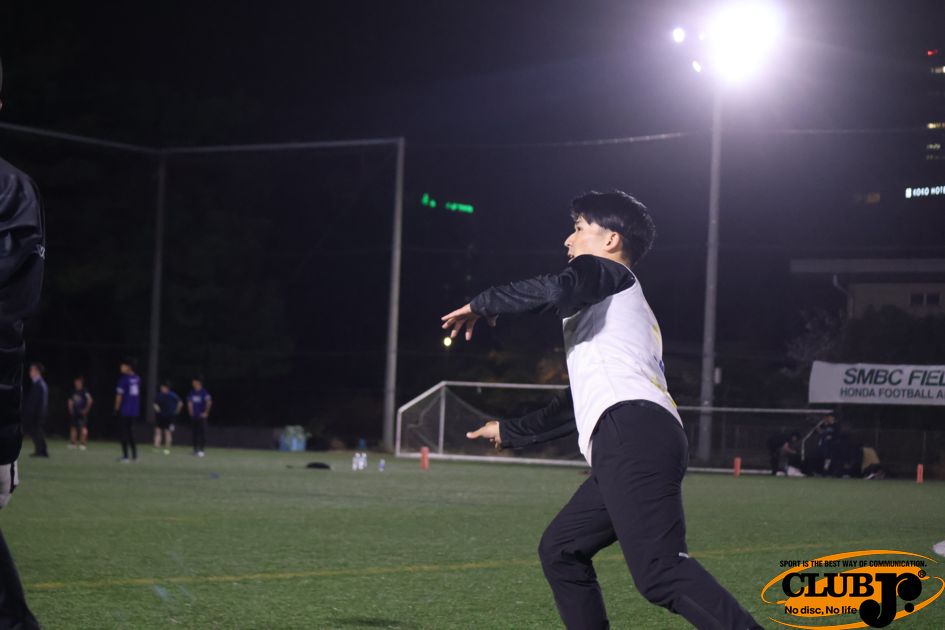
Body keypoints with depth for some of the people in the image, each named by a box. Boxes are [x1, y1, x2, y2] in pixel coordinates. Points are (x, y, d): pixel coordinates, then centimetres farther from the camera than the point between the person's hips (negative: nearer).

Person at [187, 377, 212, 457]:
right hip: (194, 416, 6)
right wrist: (191, 412, 13)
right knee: (195, 433, 10)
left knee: (202, 432, -8)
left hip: (202, 416, -6)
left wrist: (206, 413, -13)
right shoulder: (192, 392, 9)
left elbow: (209, 402, -15)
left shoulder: (204, 392, -10)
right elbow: (190, 403, 19)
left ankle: (201, 449, -10)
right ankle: (196, 449, 16)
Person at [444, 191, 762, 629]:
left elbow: (554, 290, -14)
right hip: (629, 447, 9)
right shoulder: (612, 309, 37)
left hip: (633, 436, -9)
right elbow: (581, 403, 43)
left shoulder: (606, 271, 11)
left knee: (660, 572, -22)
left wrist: (482, 305, 1)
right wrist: (511, 432, 52)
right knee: (559, 550, 16)